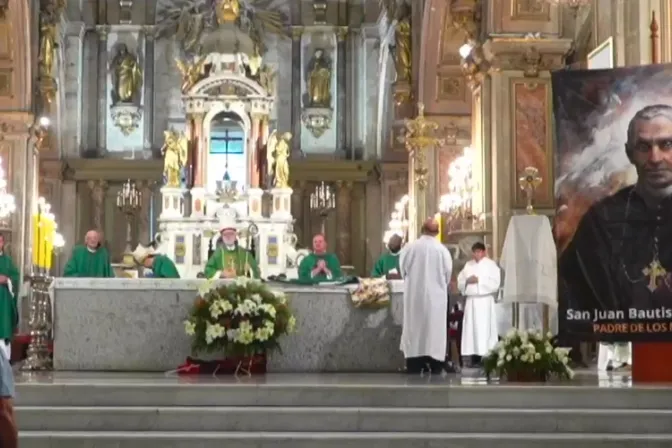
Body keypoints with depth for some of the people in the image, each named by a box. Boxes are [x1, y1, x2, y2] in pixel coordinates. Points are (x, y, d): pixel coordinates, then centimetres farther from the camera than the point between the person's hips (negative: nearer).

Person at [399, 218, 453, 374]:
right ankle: (435, 368, 5)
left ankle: (414, 369, 6)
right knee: (434, 330, 4)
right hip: (435, 296, -1)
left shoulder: (409, 248, -7)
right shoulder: (442, 250, -8)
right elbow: (448, 274, 2)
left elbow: (402, 270, 5)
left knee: (415, 329, 5)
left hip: (414, 296, 1)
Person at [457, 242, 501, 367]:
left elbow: (495, 283, -9)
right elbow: (460, 282, 13)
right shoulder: (468, 265, 16)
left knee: (484, 329, -10)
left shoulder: (491, 265, 1)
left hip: (485, 301, -5)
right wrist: (467, 281, -8)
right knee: (471, 329, 0)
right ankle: (474, 357, 2)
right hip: (470, 301, 5)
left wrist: (479, 280, -13)